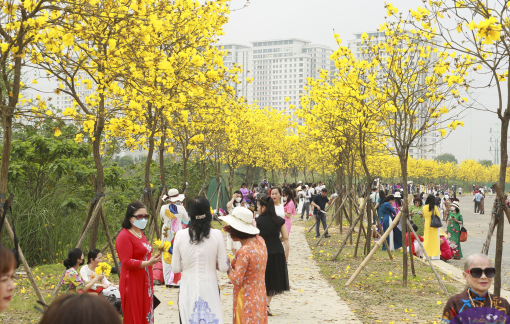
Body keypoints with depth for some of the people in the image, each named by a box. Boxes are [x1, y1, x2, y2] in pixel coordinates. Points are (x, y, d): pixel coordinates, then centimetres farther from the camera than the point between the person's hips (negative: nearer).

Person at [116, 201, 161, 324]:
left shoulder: (140, 234, 14)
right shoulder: (124, 236, -15)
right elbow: (126, 262, -20)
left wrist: (153, 258, 12)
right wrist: (148, 263, -28)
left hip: (144, 283, 9)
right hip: (132, 284, -9)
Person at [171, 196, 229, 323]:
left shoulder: (180, 235, -6)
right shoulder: (216, 234, -9)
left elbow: (176, 268, -1)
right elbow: (223, 267, -6)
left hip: (188, 289, 1)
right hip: (209, 288, -1)